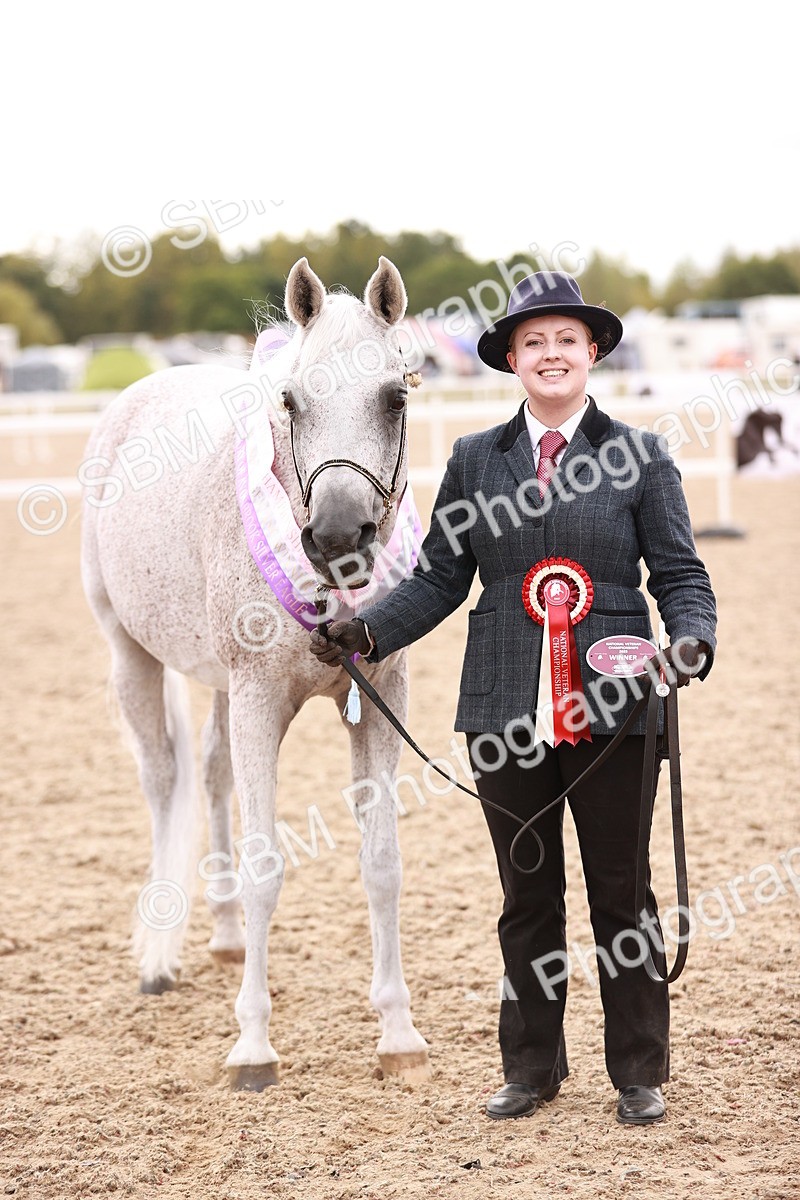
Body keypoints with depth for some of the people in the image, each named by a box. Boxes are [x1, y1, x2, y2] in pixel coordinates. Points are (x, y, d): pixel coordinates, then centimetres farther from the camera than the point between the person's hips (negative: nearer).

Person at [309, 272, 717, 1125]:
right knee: (526, 897, 13)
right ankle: (531, 1068, 25)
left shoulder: (639, 456, 0)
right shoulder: (475, 460, 6)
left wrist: (691, 640, -19)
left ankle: (639, 1072, 19)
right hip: (505, 712, 2)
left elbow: (680, 575, 0)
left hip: (609, 705, -2)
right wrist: (365, 633, -8)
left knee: (620, 894, 6)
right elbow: (439, 577, 6)